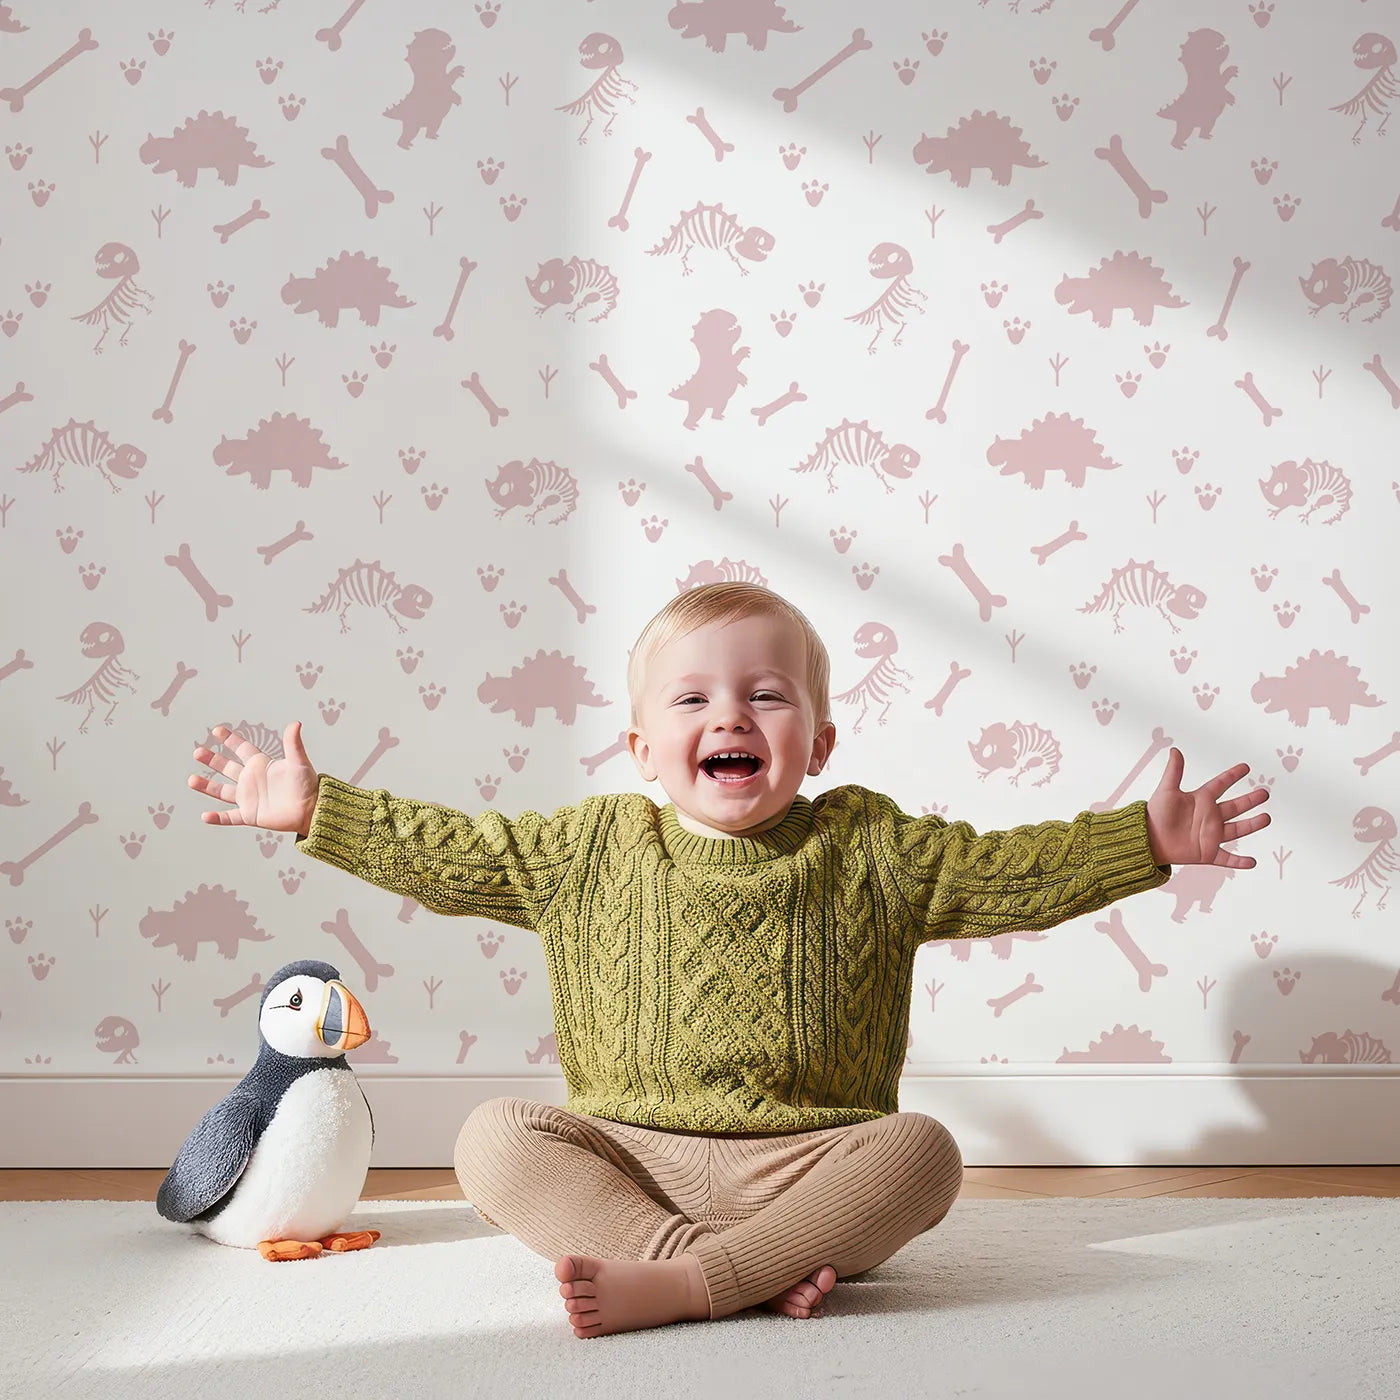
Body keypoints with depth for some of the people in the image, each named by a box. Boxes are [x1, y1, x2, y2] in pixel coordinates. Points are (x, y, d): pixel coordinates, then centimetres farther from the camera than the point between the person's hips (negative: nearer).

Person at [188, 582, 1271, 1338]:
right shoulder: (594, 848, 5)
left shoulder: (869, 848, 2)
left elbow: (1013, 870, 1)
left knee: (921, 1152, -29)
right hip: (627, 1155, 1)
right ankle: (749, 1273, -32)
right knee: (494, 1140, -22)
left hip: (810, 1160, -1)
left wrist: (1146, 840, -8)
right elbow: (451, 853, 9)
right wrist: (316, 808, 6)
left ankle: (672, 1284, -35)